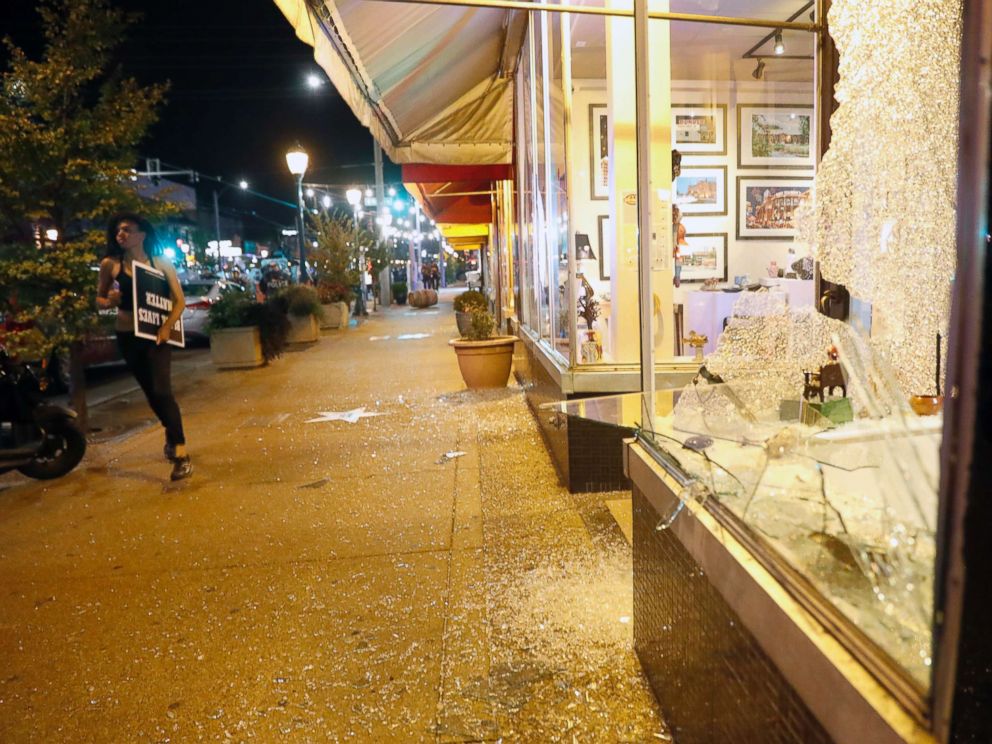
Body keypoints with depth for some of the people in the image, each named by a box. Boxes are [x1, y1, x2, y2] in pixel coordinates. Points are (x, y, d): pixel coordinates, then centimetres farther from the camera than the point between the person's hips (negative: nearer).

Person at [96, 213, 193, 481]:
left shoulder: (161, 263, -4)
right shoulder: (110, 264, 0)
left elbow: (179, 300, -5)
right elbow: (99, 299, 9)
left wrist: (167, 326, -20)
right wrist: (109, 301, -14)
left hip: (156, 333, -3)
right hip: (127, 336, 3)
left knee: (162, 390, -14)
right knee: (150, 392, 16)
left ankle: (180, 452, -12)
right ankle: (171, 433, 39)